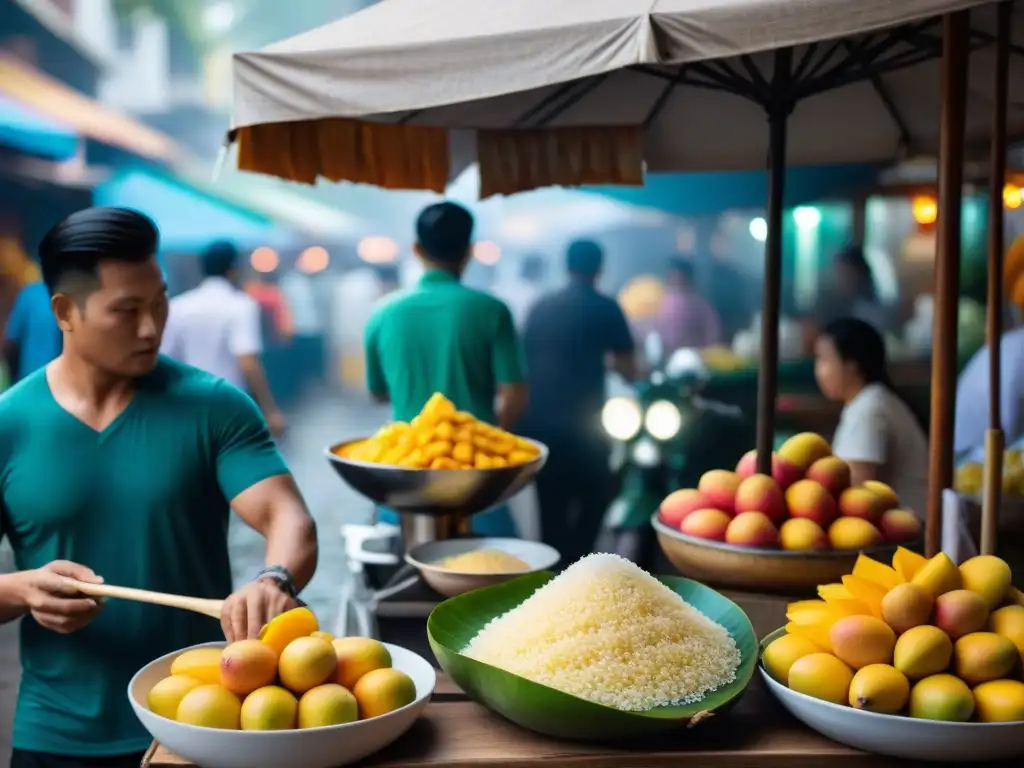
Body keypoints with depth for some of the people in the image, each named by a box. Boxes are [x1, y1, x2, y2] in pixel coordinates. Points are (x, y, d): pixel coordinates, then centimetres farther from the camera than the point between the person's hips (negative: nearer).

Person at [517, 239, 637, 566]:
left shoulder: (540, 306, 11)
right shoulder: (605, 308, -2)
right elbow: (628, 368, -1)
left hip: (537, 422, 5)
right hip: (579, 424, -4)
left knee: (551, 507, 13)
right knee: (595, 497, 12)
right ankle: (573, 563, 0)